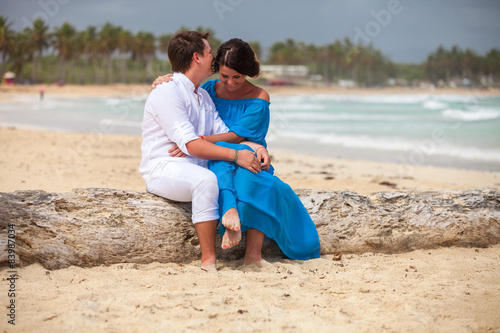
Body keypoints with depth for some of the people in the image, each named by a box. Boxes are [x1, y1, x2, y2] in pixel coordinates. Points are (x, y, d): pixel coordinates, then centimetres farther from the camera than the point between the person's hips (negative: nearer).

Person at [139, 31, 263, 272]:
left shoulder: (204, 96, 19)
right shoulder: (167, 93, -12)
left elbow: (225, 134, 11)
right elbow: (192, 145, -22)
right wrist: (236, 155, -26)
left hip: (196, 167, 9)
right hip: (164, 169, -9)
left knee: (252, 175, -9)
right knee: (206, 179, -39)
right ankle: (208, 261, -33)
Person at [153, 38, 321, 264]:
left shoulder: (259, 99, -2)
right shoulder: (210, 89, 8)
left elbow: (236, 135, -14)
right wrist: (163, 80, -3)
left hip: (250, 162, -1)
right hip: (216, 163, 1)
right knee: (221, 158, -37)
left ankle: (253, 254, -45)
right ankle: (230, 213, -66)